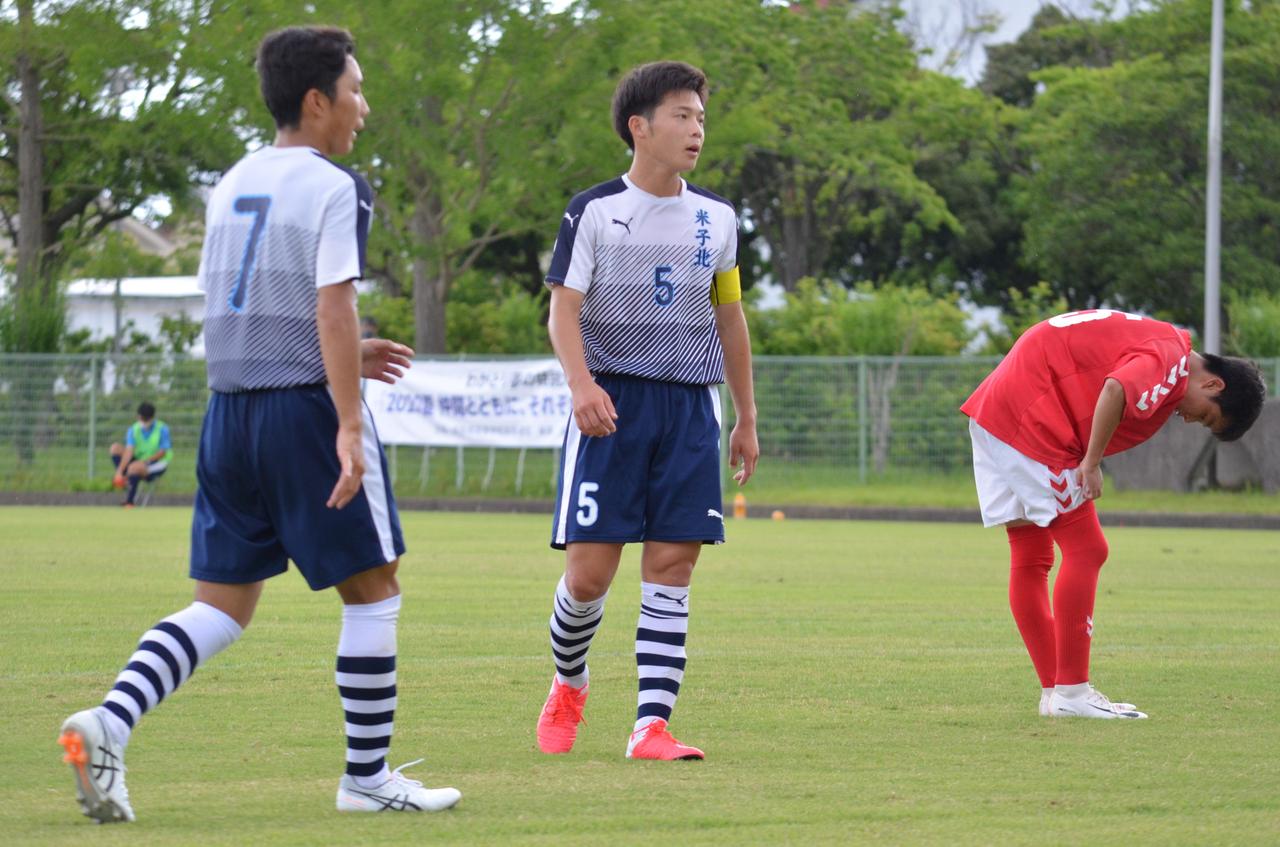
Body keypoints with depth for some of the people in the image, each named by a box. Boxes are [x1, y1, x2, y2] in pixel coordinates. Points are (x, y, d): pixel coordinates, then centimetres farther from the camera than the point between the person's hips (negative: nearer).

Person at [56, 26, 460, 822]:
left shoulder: (232, 187, 14)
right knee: (373, 591, 7)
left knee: (223, 605, 9)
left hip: (231, 409, 7)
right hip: (308, 407, -7)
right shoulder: (332, 190, -9)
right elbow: (333, 309, -18)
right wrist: (349, 423, -21)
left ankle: (110, 722, -13)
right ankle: (368, 775, 10)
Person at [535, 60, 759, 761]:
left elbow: (729, 320, 21)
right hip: (611, 406, -3)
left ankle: (651, 725, -6)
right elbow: (563, 308, -7)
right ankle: (568, 686, 23)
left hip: (689, 409, 3)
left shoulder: (716, 218, 12)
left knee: (672, 565, -5)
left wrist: (747, 419, 21)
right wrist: (581, 383, -25)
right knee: (589, 569, -6)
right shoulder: (593, 211, 0)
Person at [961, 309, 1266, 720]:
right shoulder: (1171, 359, -12)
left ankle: (1053, 692, 16)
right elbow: (1115, 391, -28)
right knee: (1085, 550, -7)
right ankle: (1070, 692, -6)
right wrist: (1092, 464, -21)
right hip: (1031, 416, -10)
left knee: (1031, 560, 11)